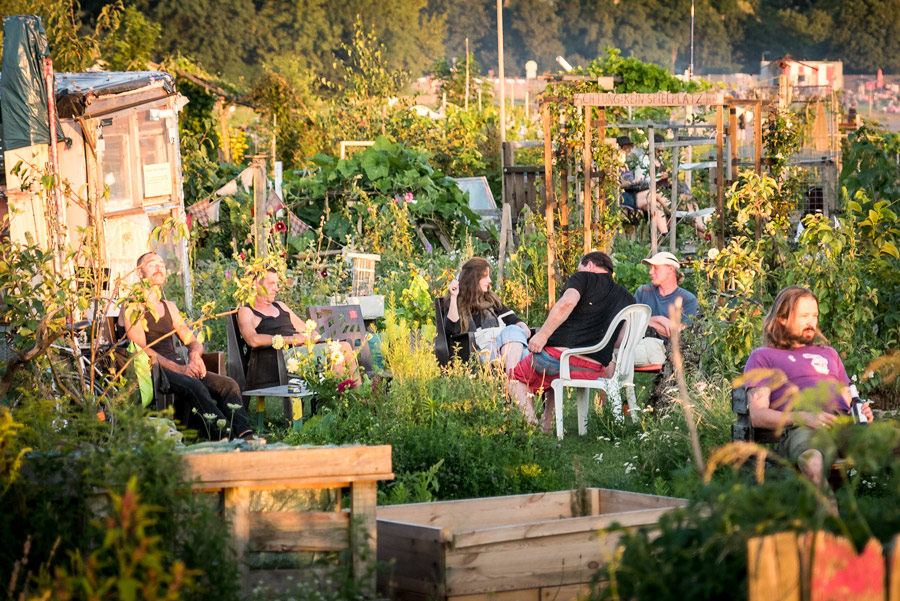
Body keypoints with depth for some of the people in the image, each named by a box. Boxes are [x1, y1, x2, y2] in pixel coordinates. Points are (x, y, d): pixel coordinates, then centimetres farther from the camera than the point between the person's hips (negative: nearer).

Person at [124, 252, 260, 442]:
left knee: (228, 384, -17)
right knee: (195, 386, -35)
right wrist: (178, 368, -20)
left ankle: (244, 434, -35)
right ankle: (224, 436, -43)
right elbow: (141, 349, -9)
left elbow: (193, 342, 24)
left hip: (178, 365, 7)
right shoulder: (134, 308, 3)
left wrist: (194, 354, -4)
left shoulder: (169, 307, 26)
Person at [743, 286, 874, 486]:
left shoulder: (829, 354, 38)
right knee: (812, 458, -43)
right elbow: (757, 415, 7)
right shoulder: (763, 357, 21)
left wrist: (861, 412, 7)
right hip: (800, 429, -4)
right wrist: (804, 417, -10)